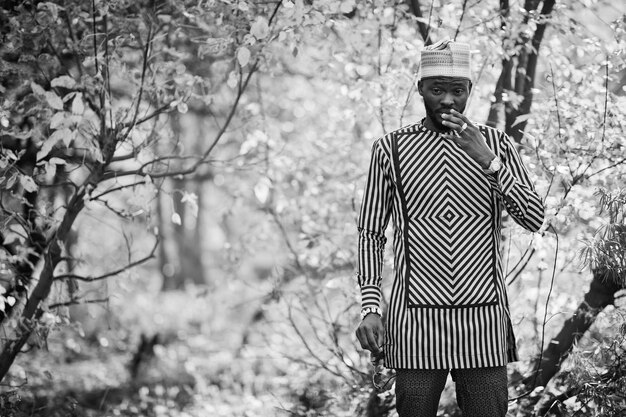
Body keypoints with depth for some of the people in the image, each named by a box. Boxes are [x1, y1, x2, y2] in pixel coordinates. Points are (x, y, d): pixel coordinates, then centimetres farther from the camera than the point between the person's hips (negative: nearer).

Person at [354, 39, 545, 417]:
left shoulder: (497, 144, 7)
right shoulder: (391, 149, 4)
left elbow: (534, 218, -2)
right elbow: (371, 233, 7)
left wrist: (487, 160, -13)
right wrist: (370, 307, -3)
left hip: (484, 316, 1)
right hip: (416, 316, -1)